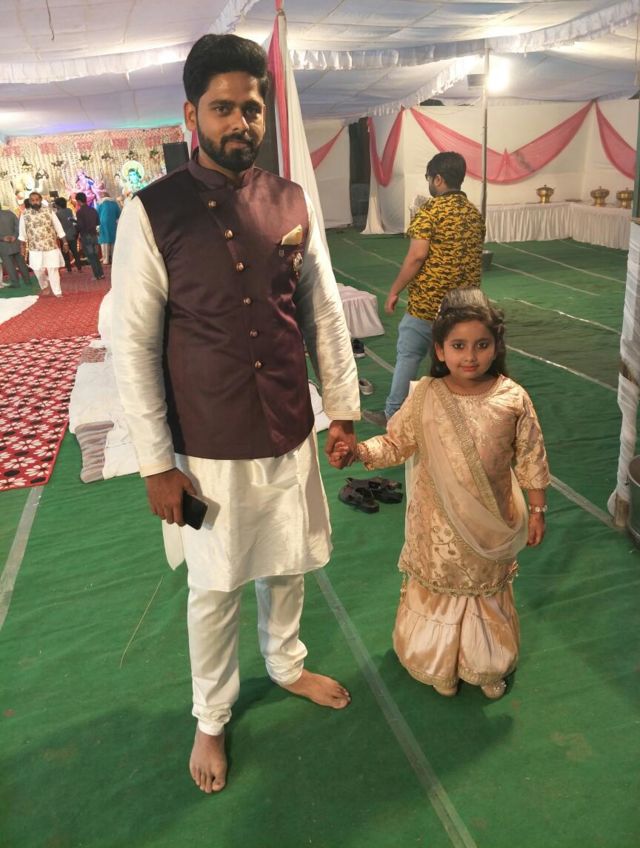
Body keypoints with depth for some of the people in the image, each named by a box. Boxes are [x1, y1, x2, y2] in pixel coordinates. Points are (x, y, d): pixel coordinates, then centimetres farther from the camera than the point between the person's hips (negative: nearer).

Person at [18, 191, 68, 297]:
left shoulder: (49, 212, -1)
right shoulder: (25, 214, 0)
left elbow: (59, 228, 3)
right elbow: (22, 232, 7)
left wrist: (65, 242, 2)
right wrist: (23, 247, 8)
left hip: (51, 246, -1)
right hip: (35, 248, 1)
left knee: (53, 270, -2)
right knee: (38, 271, 5)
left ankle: (57, 292, 7)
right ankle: (44, 287, 31)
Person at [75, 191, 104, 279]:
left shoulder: (79, 212, -13)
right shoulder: (93, 209, 5)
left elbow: (80, 226, -17)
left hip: (85, 236, -6)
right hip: (94, 235, 6)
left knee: (90, 257, 0)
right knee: (95, 255, 15)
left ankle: (97, 275, -2)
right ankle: (101, 273, 12)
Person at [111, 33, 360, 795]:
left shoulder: (292, 203, 0)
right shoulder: (152, 212, -10)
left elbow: (324, 312, 7)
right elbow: (133, 345, -10)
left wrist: (342, 408, 8)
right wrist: (156, 462, -11)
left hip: (289, 434, 4)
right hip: (209, 447, -3)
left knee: (287, 565, 21)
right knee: (214, 588, 13)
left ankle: (287, 663, 51)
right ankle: (210, 718, 39)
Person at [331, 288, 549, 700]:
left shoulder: (513, 398, -14)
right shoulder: (425, 396, -14)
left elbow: (531, 459, -4)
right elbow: (396, 443, -5)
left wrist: (537, 510, 1)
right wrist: (358, 451, -23)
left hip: (491, 521, 0)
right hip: (438, 522, 0)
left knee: (487, 589, 21)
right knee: (435, 587, 19)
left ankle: (489, 663, 45)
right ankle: (437, 661, 44)